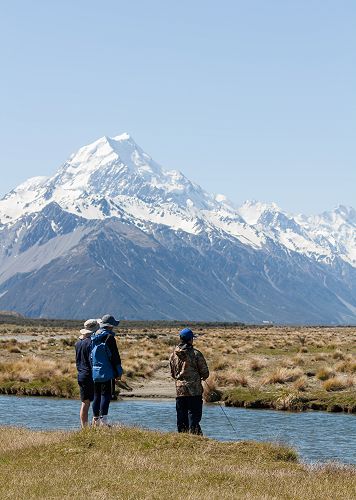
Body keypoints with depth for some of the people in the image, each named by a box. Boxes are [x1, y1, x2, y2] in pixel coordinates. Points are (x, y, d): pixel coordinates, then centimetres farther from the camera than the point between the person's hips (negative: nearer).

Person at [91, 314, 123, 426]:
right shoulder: (109, 337, -11)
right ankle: (103, 420, -10)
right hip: (106, 372, -7)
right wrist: (118, 372, -6)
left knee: (97, 395, 13)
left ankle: (95, 419, 16)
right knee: (105, 395, -6)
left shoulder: (94, 338, 12)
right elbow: (114, 356, -11)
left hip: (95, 372, 7)